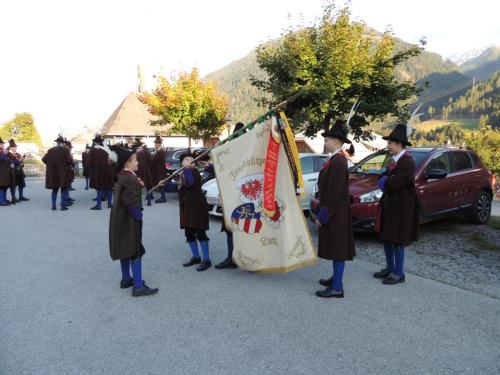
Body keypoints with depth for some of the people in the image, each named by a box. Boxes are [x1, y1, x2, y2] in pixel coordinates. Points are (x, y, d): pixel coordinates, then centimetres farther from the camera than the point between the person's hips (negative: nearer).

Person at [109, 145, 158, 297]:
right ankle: (138, 287, -2)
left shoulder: (123, 176, 8)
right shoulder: (129, 179, -22)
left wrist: (138, 185, 5)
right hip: (129, 220, -10)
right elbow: (130, 202, -26)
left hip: (122, 219, 10)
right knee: (135, 251, -6)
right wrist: (139, 216, -14)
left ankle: (126, 279, 30)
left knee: (126, 249, 18)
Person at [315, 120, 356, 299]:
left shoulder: (338, 161, -20)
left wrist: (323, 215, -19)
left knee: (337, 248, -3)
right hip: (334, 212, 10)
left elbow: (334, 192, -24)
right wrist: (323, 213, 19)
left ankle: (337, 288, 6)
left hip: (335, 213, -10)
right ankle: (336, 278, 33)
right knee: (334, 247, 19)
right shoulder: (337, 159, 12)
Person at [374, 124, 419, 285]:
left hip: (401, 207, -9)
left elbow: (393, 183, -24)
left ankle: (399, 273, 15)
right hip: (389, 205, 9)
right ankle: (390, 268, 30)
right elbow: (383, 179, 13)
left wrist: (385, 183, -5)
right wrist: (386, 181, -8)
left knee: (397, 241, 1)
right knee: (386, 238, 15)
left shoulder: (407, 162, -18)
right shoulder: (395, 160, 11)